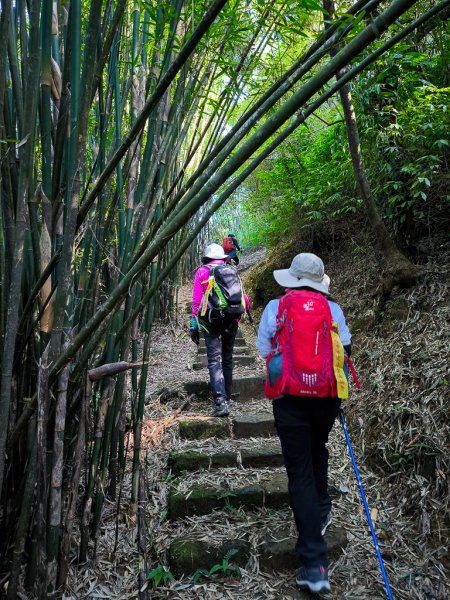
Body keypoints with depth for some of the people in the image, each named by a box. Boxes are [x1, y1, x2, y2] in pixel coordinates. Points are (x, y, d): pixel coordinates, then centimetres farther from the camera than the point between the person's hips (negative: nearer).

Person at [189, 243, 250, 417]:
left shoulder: (202, 272, 6)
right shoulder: (232, 270, 15)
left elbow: (196, 301, 0)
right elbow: (244, 298, 14)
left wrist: (194, 325, 4)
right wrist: (246, 307, 37)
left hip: (212, 319, -3)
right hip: (232, 319, 4)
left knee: (214, 360, -6)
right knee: (227, 358, 17)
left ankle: (220, 402, -19)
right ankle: (227, 397, 26)